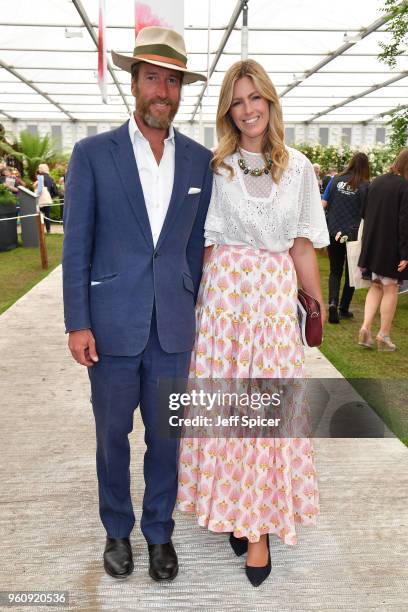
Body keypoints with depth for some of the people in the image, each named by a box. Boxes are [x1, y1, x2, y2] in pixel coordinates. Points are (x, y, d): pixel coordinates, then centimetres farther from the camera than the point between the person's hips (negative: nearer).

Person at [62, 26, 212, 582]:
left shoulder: (201, 160, 5)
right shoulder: (93, 153, -2)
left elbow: (197, 243, 9)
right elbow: (76, 245, -3)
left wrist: (194, 312, 7)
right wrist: (77, 323, -7)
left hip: (173, 327, 2)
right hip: (112, 323, -1)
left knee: (166, 437, 12)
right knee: (113, 436, 13)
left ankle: (159, 531, 34)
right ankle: (117, 530, 36)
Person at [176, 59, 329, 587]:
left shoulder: (298, 167, 7)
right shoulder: (213, 166, 4)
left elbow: (303, 245, 8)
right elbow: (205, 242, 4)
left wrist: (319, 306, 8)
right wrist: (199, 299, 1)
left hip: (276, 294, 1)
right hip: (225, 290, 0)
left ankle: (259, 523, 17)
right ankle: (231, 510, 25)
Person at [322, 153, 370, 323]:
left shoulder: (337, 180, -1)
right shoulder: (365, 186, -8)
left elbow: (322, 204, 0)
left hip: (333, 233, 2)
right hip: (353, 235, -2)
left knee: (335, 271, 13)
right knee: (351, 272, 15)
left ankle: (332, 303, -10)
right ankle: (344, 309, 20)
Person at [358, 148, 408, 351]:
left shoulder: (376, 182, 5)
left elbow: (365, 213, 11)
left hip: (371, 244, 6)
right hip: (392, 248, -6)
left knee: (376, 287, 17)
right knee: (390, 289, 7)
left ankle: (365, 327, 2)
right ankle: (384, 335, 13)